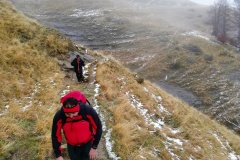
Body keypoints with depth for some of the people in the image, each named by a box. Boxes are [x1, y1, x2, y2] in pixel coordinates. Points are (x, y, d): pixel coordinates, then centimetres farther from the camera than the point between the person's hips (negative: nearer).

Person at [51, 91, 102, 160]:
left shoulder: (88, 111, -32)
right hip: (72, 146, 1)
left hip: (87, 144, -1)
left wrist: (94, 147, -10)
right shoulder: (59, 116, -29)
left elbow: (98, 128, -15)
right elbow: (55, 135, -12)